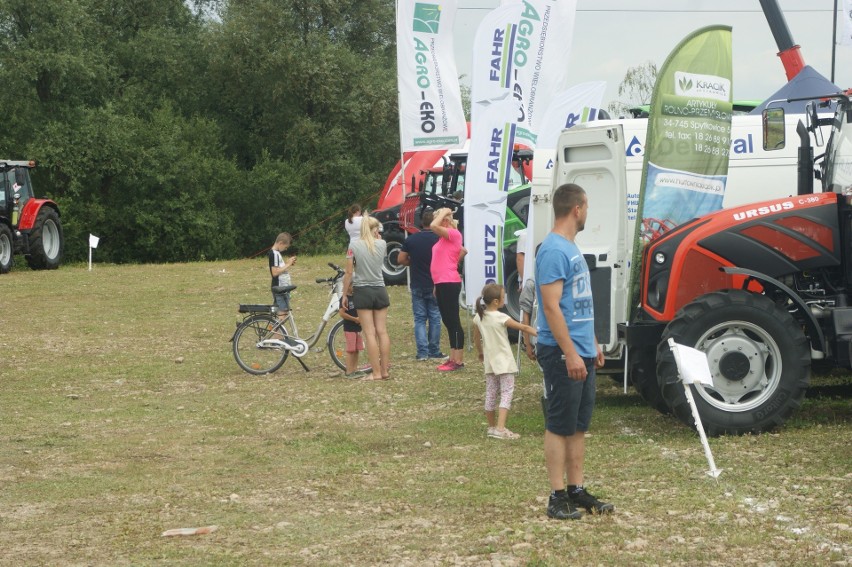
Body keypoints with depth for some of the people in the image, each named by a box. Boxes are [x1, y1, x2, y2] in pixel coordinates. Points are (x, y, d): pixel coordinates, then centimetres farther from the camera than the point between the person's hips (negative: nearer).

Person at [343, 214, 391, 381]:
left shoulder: (354, 246, -9)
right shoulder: (382, 244, -2)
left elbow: (349, 273, -7)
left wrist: (344, 294, 2)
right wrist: (377, 237, 20)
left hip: (362, 291, -3)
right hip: (380, 290, 3)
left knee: (370, 334, -2)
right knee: (382, 332, 7)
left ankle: (376, 372, -4)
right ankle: (385, 370, 9)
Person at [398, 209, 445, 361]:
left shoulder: (411, 239, -1)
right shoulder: (439, 240, -8)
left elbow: (401, 259, 2)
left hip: (417, 285, 2)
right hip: (435, 285, -1)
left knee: (420, 318, 5)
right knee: (435, 318, 7)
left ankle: (422, 352, -3)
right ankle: (434, 352, 8)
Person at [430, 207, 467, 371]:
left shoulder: (453, 233, -11)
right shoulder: (444, 238, 16)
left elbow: (434, 226, -27)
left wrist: (444, 213, -8)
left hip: (449, 283, -10)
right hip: (442, 283, 10)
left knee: (453, 321, -7)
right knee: (448, 321, 12)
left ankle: (459, 361, -5)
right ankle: (453, 358, 18)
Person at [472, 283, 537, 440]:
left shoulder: (478, 318, 1)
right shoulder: (501, 318, -16)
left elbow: (476, 339, 12)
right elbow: (523, 328, -13)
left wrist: (480, 353, 28)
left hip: (490, 362, 6)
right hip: (504, 362, -6)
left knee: (490, 394, 13)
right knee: (506, 393, -6)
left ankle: (492, 427, 23)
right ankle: (500, 428, -17)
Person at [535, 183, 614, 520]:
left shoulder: (571, 248, 15)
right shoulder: (553, 251, -16)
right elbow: (552, 307, -22)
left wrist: (592, 344, 22)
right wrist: (570, 353, -24)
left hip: (581, 353, 10)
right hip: (562, 354, -10)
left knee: (579, 425, 12)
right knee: (560, 426, -4)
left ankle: (576, 491, 18)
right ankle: (558, 497, 0)